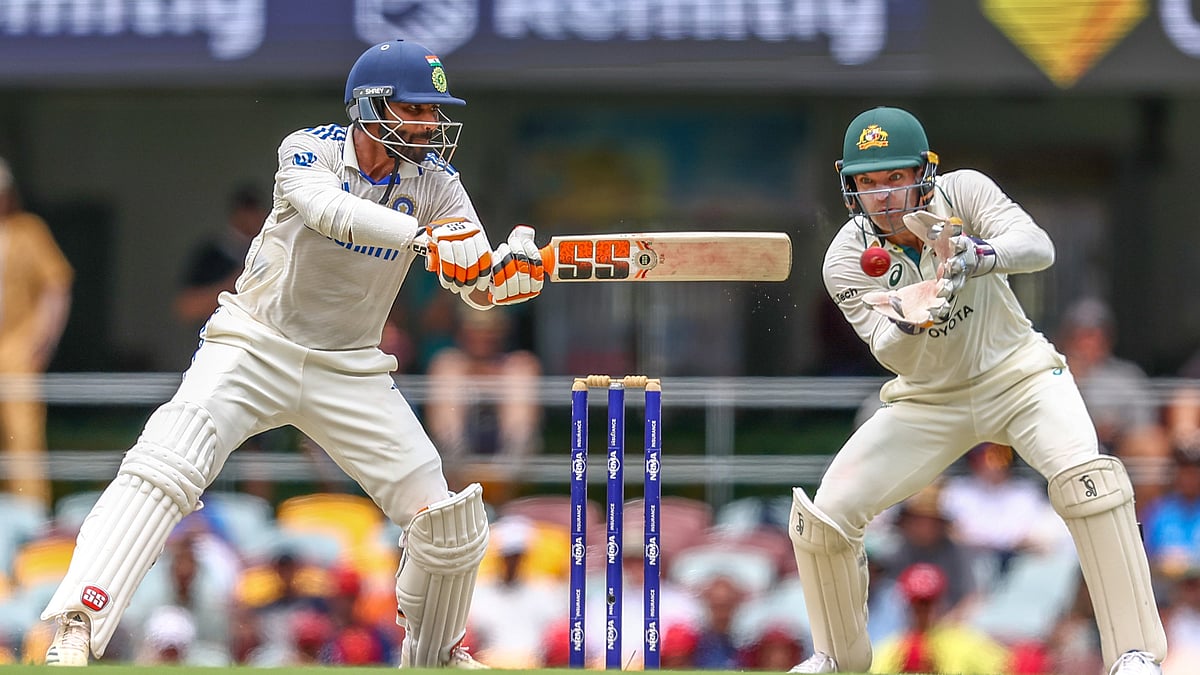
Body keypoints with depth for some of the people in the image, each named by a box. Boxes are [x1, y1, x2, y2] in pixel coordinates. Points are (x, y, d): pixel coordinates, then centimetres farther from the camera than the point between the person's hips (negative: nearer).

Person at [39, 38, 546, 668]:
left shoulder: (434, 182, -2)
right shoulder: (308, 151, -13)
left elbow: (477, 289, -8)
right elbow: (331, 210, -35)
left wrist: (512, 267, -32)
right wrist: (426, 234, -49)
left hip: (349, 371, 4)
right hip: (254, 348, -4)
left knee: (450, 521, -4)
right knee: (164, 468, -27)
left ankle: (433, 652, 24)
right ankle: (74, 633, -33)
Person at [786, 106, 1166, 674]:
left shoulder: (963, 192, -18)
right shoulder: (847, 259, -15)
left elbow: (1038, 247, -33)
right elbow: (890, 353, -25)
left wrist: (975, 257, -53)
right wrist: (909, 324, -48)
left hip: (1016, 373, -2)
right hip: (928, 401, 2)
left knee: (1086, 476, -31)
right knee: (821, 520, -8)